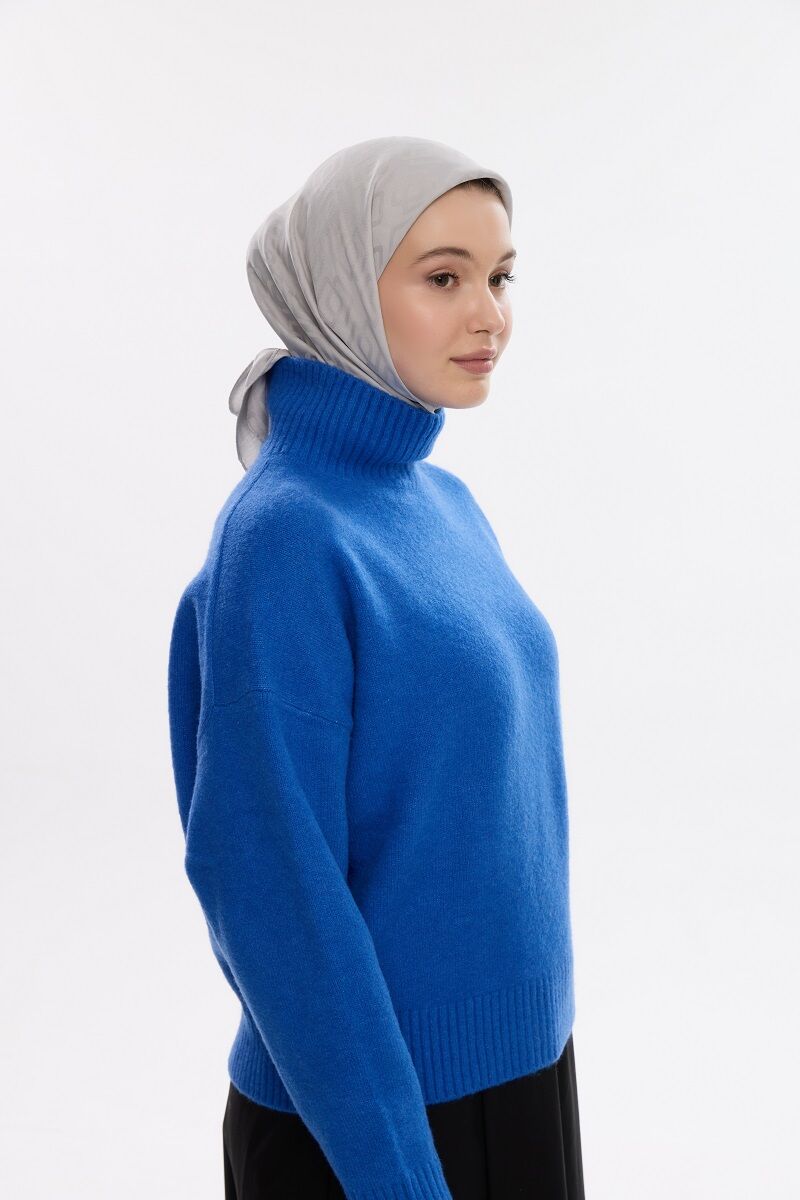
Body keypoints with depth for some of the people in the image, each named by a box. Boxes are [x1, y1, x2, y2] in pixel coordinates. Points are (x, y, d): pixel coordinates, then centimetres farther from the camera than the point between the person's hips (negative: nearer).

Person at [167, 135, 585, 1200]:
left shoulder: (446, 503, 3)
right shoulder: (285, 533, -20)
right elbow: (272, 876, -21)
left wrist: (533, 1037, 15)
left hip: (520, 1053, 7)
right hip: (375, 1104, -7)